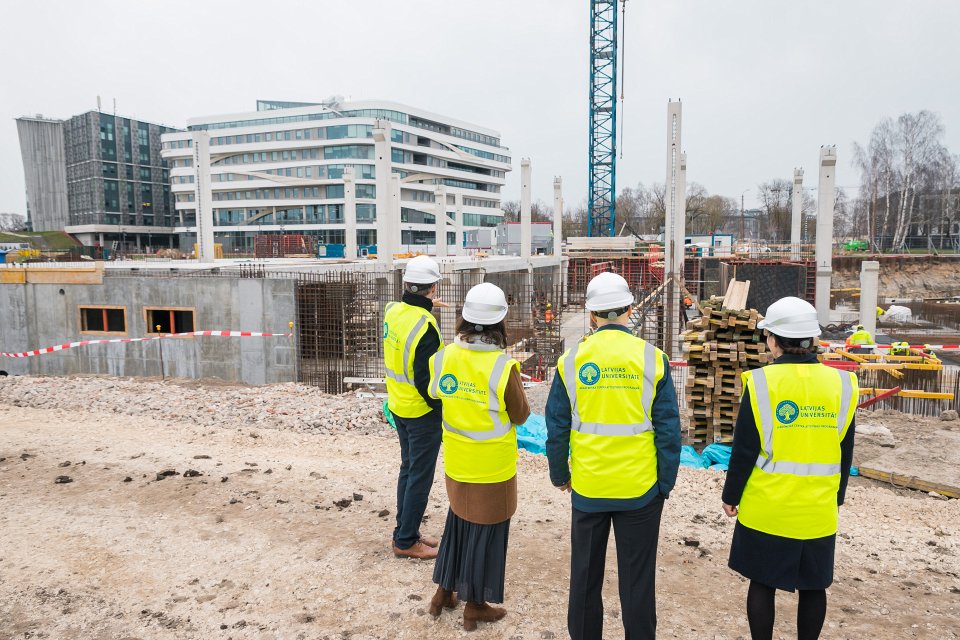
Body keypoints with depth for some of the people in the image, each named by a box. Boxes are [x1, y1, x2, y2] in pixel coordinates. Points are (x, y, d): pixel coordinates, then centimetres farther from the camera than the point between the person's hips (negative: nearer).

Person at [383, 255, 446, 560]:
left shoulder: (393, 311, -3)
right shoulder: (424, 326, -26)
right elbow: (426, 379, -25)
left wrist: (424, 305, 35)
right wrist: (442, 406, -12)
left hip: (398, 406, 8)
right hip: (422, 412, -8)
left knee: (408, 469, 21)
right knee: (420, 477, 6)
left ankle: (405, 530, 33)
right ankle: (406, 541, 17)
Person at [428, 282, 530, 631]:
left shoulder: (444, 357, -9)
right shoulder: (503, 366, -24)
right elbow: (520, 416, -12)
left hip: (456, 464, 5)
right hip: (492, 468, -5)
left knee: (457, 524, 24)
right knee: (485, 533, 13)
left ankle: (443, 593, 37)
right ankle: (475, 606, 28)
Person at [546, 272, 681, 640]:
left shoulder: (571, 360, -6)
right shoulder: (652, 358, -8)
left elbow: (556, 428, -2)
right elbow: (668, 430, -6)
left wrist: (560, 475, 12)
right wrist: (665, 483, 5)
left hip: (587, 488, 1)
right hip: (640, 489, -1)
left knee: (585, 577, 17)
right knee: (637, 579, 13)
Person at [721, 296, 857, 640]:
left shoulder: (762, 382, -12)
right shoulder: (841, 383, -2)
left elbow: (744, 450, -10)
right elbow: (845, 452, 7)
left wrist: (730, 495, 2)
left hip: (766, 508, -3)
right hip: (819, 510, 3)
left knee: (762, 583, 10)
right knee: (813, 586, 17)